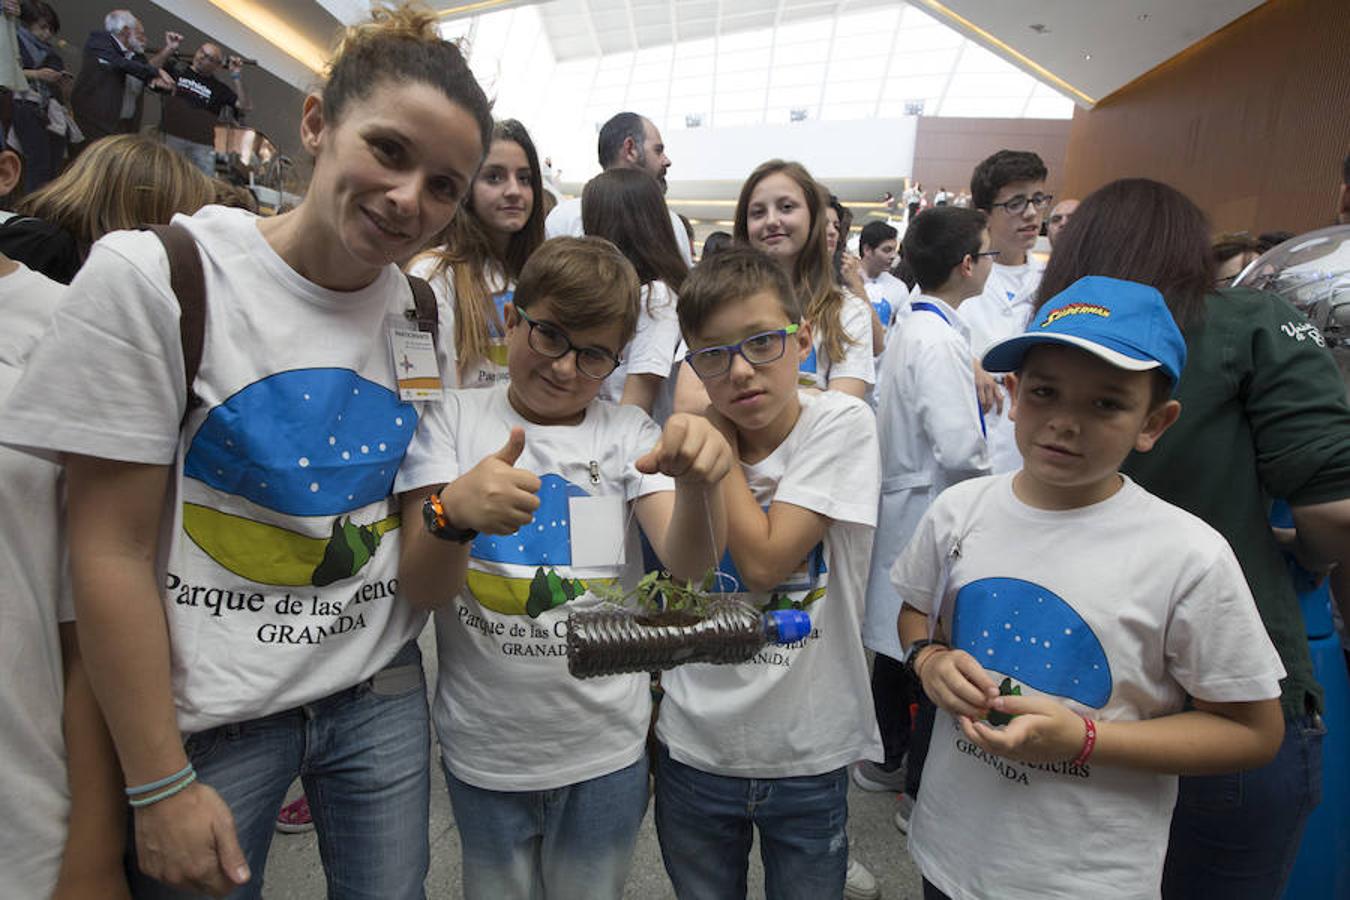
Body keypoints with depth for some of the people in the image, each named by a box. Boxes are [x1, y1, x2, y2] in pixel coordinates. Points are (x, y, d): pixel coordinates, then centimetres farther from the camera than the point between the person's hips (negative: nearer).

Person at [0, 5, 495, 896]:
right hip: (210, 716, -3)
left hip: (381, 696, 4)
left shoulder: (422, 316, -3)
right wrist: (160, 786, -9)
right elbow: (111, 554, -12)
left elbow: (413, 577, -2)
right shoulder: (153, 276, -15)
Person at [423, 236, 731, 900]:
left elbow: (690, 563, -17)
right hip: (481, 750, 0)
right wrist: (455, 514, -34)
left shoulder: (626, 433, -2)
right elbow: (427, 594, -12)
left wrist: (699, 482, -38)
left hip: (605, 751, 1)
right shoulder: (458, 421, -4)